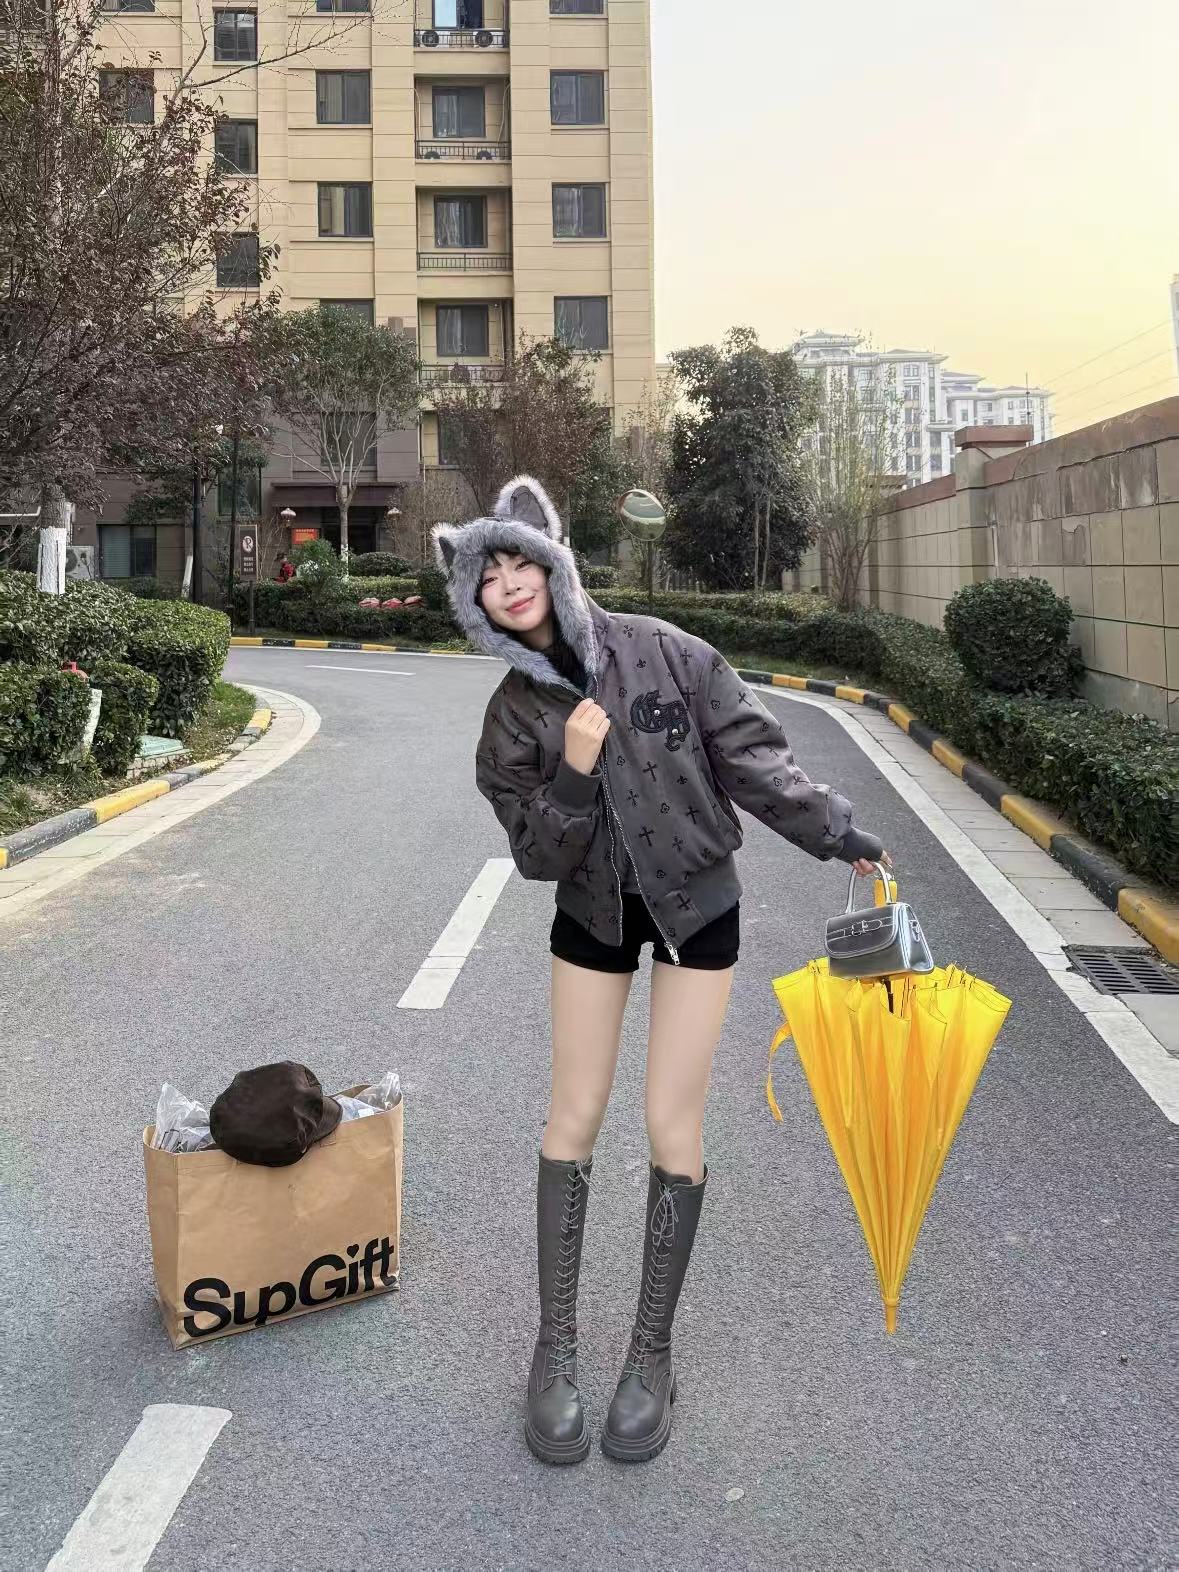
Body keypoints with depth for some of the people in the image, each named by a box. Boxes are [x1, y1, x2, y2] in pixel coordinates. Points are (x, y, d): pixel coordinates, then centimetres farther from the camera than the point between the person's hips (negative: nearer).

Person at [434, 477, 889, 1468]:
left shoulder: (661, 653, -14)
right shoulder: (515, 714, -9)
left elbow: (753, 754, -9)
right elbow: (537, 855, -9)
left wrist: (842, 838, -9)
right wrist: (574, 772, -26)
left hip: (696, 903, -1)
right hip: (592, 911, 2)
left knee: (673, 1132, -1)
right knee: (574, 1121, 3)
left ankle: (652, 1351, 17)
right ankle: (557, 1346, 19)